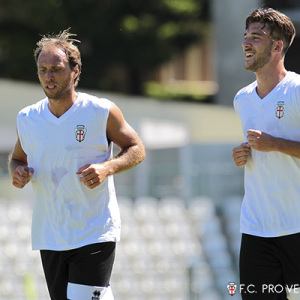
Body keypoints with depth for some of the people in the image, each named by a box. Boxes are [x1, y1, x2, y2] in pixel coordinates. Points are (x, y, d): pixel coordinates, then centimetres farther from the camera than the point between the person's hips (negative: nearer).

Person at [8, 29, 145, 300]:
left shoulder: (103, 112, -6)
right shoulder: (27, 119, 5)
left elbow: (137, 149, 3)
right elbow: (17, 157, 20)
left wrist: (108, 168, -16)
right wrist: (18, 172, -3)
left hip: (95, 235, -4)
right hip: (49, 237, 4)